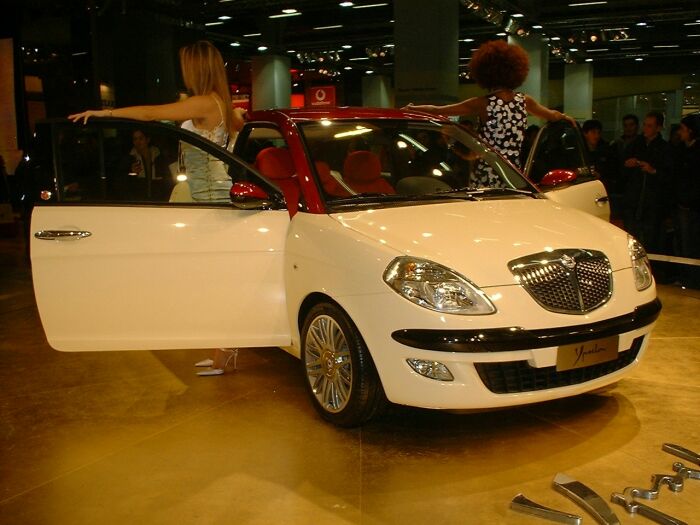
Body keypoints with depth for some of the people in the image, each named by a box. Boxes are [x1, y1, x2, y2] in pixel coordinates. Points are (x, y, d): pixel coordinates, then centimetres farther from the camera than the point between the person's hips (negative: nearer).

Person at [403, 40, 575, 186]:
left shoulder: (482, 104, -8)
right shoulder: (524, 101, 5)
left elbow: (437, 111, -4)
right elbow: (553, 115, 24)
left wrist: (412, 108, 11)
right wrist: (564, 117, 46)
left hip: (489, 178, -4)